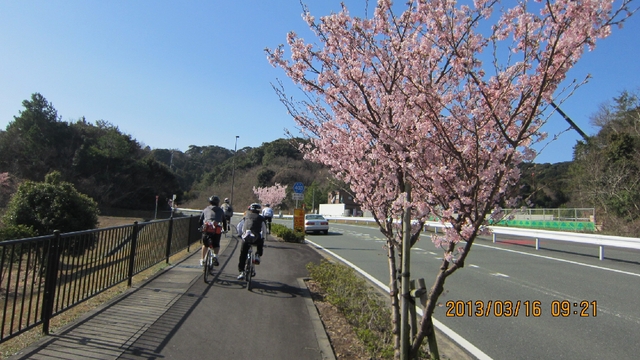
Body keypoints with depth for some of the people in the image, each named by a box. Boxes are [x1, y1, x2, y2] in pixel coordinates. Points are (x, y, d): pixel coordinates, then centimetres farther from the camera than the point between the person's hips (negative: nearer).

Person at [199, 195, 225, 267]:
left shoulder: (206, 209, 22)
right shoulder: (220, 210, 23)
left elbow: (200, 220, 24)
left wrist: (200, 227, 41)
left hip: (207, 229, 1)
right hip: (217, 230, 0)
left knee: (205, 244, 22)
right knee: (216, 245, 16)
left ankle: (202, 260, 28)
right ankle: (215, 255, -12)